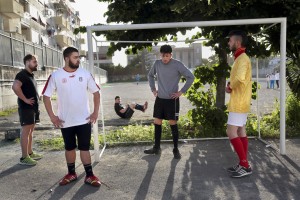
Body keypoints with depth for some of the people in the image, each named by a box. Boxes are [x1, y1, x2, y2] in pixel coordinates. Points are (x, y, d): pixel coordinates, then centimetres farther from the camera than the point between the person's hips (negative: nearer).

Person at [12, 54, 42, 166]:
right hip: (26, 108, -9)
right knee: (25, 132, -5)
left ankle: (30, 153, 24)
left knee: (30, 131, 14)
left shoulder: (31, 75, 17)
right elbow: (15, 87, -30)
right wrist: (25, 100, -23)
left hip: (33, 107, 9)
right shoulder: (22, 74, -13)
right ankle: (24, 158, 0)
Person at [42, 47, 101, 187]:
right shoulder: (56, 76, -5)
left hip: (84, 120, 0)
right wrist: (52, 116, -6)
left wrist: (95, 112, -3)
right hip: (66, 121, 0)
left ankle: (90, 176, 15)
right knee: (69, 148, 14)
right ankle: (71, 174, 31)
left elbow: (96, 92, 5)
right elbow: (46, 96, 0)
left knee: (84, 148, 5)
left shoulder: (85, 74, -1)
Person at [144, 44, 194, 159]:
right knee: (157, 123, 9)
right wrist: (153, 89, 10)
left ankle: (176, 150, 14)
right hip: (159, 99, 5)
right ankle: (156, 148, 23)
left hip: (172, 100, -4)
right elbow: (150, 75, 19)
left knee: (173, 124, 0)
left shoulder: (177, 65, -12)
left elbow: (190, 77, -9)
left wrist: (181, 92, -10)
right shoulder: (157, 64, 1)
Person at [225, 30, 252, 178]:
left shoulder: (242, 58, -16)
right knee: (240, 132, 11)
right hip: (239, 102, 10)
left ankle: (245, 166, 0)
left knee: (231, 133, -8)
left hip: (239, 103, -10)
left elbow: (239, 78, -32)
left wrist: (230, 87, -14)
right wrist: (231, 86, 2)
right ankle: (243, 164, 18)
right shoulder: (240, 58, 17)